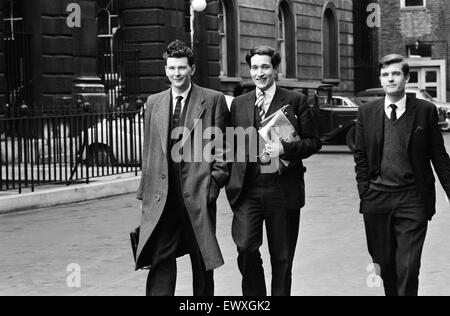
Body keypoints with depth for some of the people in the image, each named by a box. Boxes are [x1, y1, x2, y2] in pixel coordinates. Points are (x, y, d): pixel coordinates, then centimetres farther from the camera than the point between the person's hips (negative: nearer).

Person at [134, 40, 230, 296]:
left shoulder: (213, 100, 1)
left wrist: (215, 184, -8)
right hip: (162, 197, 2)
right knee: (160, 260, -6)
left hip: (198, 194, -2)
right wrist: (146, 193, 9)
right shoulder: (154, 103, 12)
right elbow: (149, 150, 14)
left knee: (202, 262, 9)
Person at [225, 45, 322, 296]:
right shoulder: (239, 104, 13)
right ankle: (255, 295, 6)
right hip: (247, 189, 2)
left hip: (282, 189, -1)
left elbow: (314, 141, 2)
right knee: (246, 247, -13)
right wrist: (232, 181, 4)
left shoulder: (296, 101, 3)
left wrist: (285, 149, -15)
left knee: (282, 258, 6)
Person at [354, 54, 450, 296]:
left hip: (412, 199, -2)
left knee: (408, 268, -8)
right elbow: (360, 157, 11)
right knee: (384, 264, 10)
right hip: (376, 199, 3)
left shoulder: (425, 111, 1)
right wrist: (365, 193, 3)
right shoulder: (366, 112, 7)